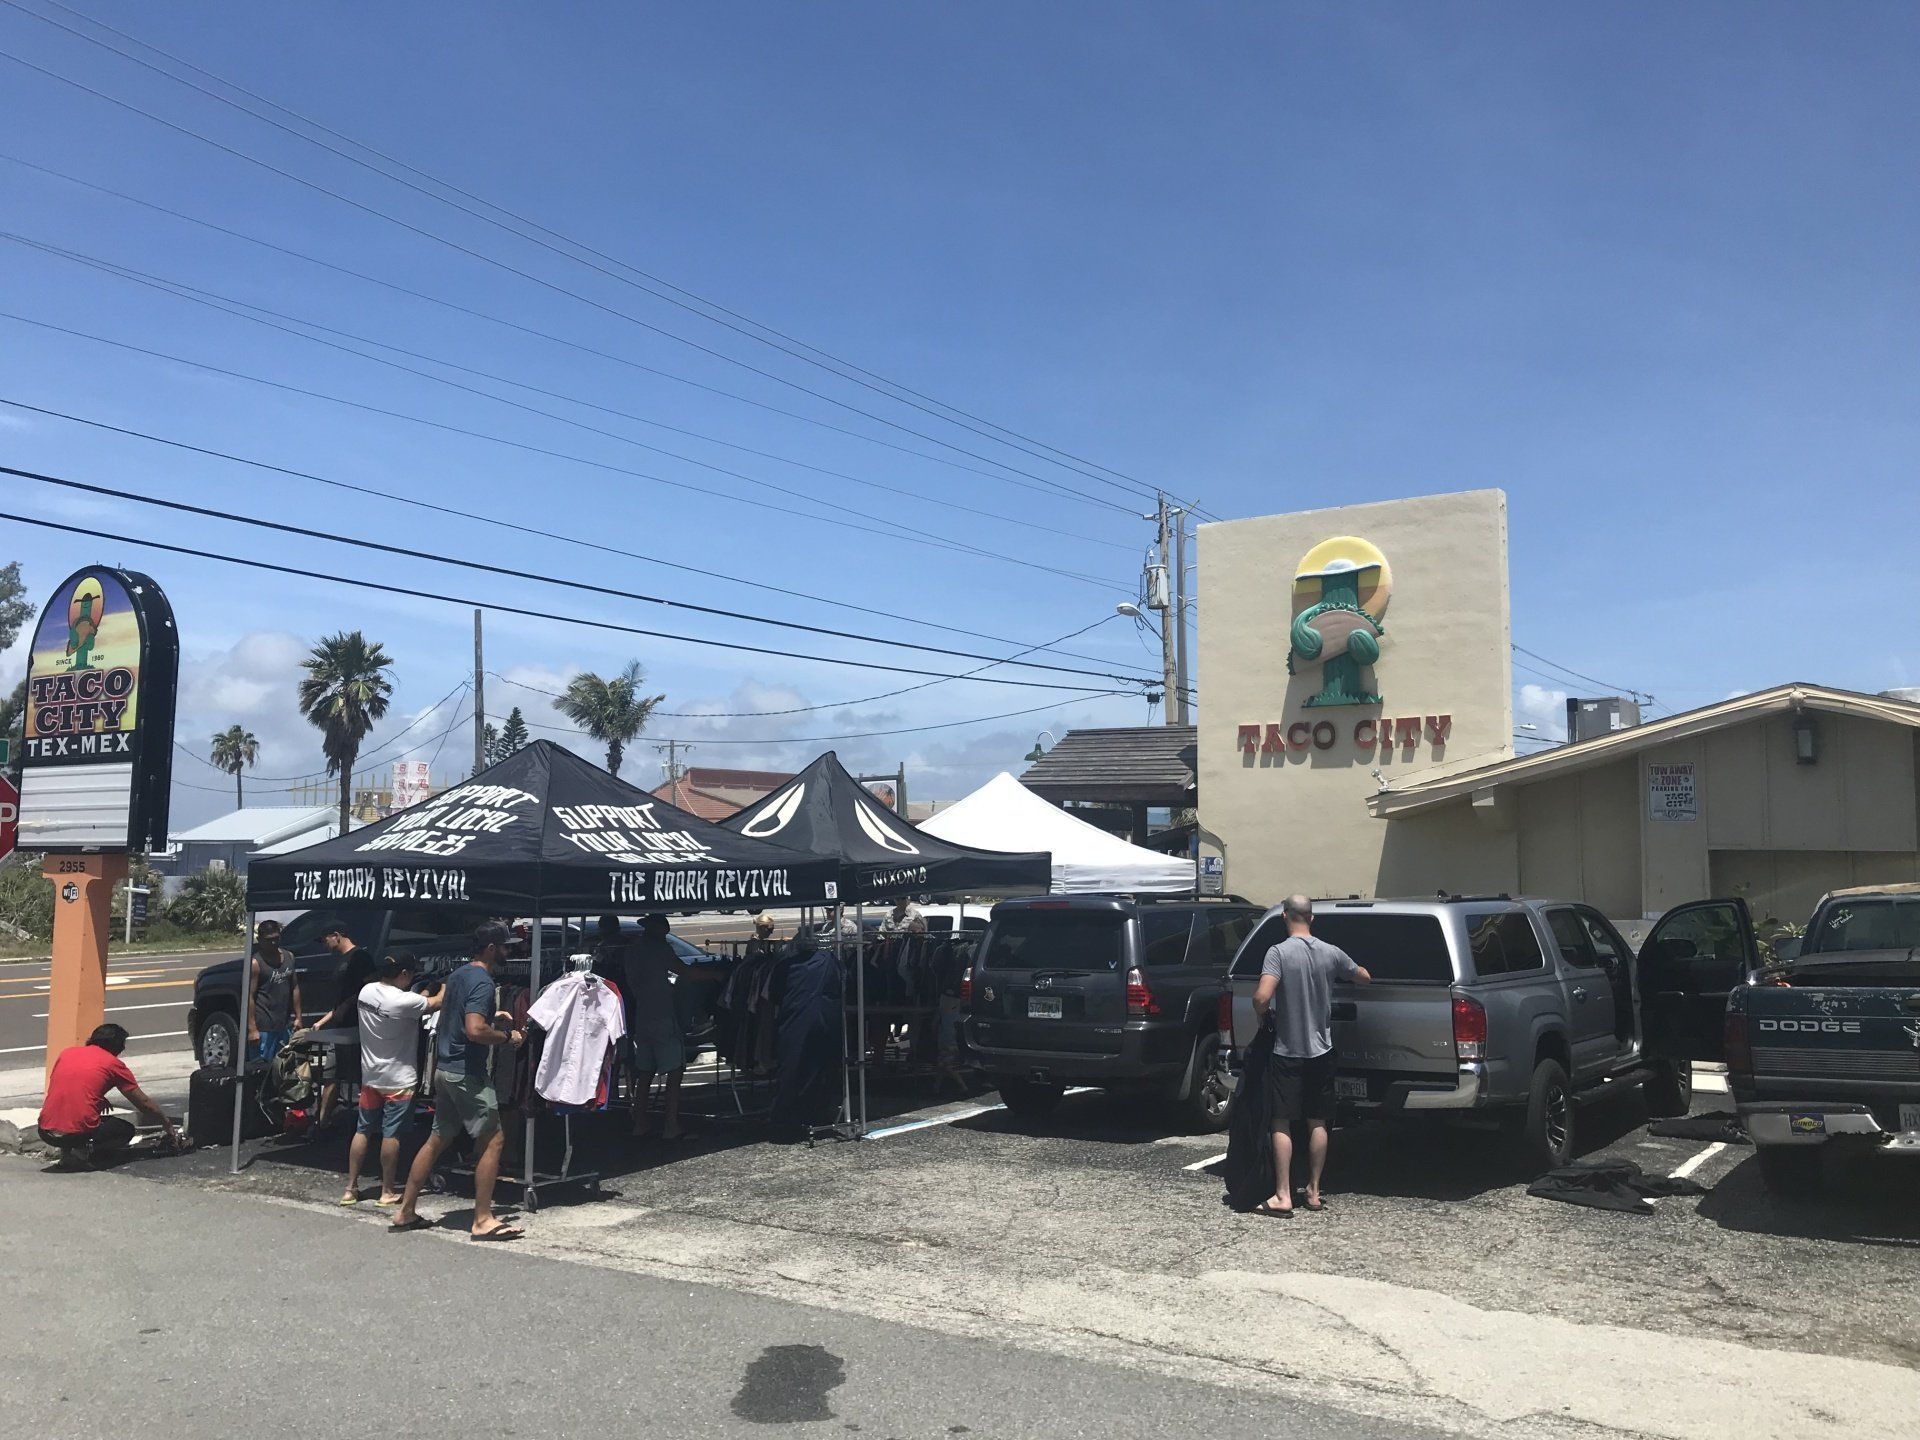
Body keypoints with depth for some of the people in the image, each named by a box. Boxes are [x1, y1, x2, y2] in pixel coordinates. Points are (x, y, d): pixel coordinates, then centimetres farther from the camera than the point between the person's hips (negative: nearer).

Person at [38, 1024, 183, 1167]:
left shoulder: (67, 1052, 14)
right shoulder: (113, 1063, 3)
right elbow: (144, 1104, 10)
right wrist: (167, 1125, 24)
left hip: (45, 1132, 5)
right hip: (78, 1133, -5)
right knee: (126, 1129, 22)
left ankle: (67, 1149, 7)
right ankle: (86, 1151, -6)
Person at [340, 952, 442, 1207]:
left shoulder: (366, 991, -2)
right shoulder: (403, 1001, -23)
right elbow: (436, 1003, -11)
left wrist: (421, 995, 12)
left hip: (370, 1075, 7)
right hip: (399, 1079, -7)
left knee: (363, 1130, 13)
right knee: (391, 1134, 2)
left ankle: (351, 1188, 17)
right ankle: (387, 1191, 10)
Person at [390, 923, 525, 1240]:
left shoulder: (458, 974, 12)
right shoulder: (482, 982, -18)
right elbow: (475, 1031, -29)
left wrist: (491, 1016, 19)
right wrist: (507, 1037, -13)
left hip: (445, 1068, 10)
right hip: (467, 1072, -10)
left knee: (438, 1139, 16)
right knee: (493, 1140, -4)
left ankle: (406, 1211, 21)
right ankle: (483, 1220, -3)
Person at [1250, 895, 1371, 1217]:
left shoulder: (1279, 952, -15)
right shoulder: (1331, 953, 0)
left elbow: (1262, 997, -27)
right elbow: (1365, 978, 17)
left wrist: (1262, 1014, -5)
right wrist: (1350, 972, 38)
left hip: (1287, 1051, -4)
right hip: (1321, 1050, 4)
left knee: (1282, 1123, 0)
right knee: (1317, 1123, 12)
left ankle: (1282, 1196, -3)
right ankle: (1314, 1192, 18)